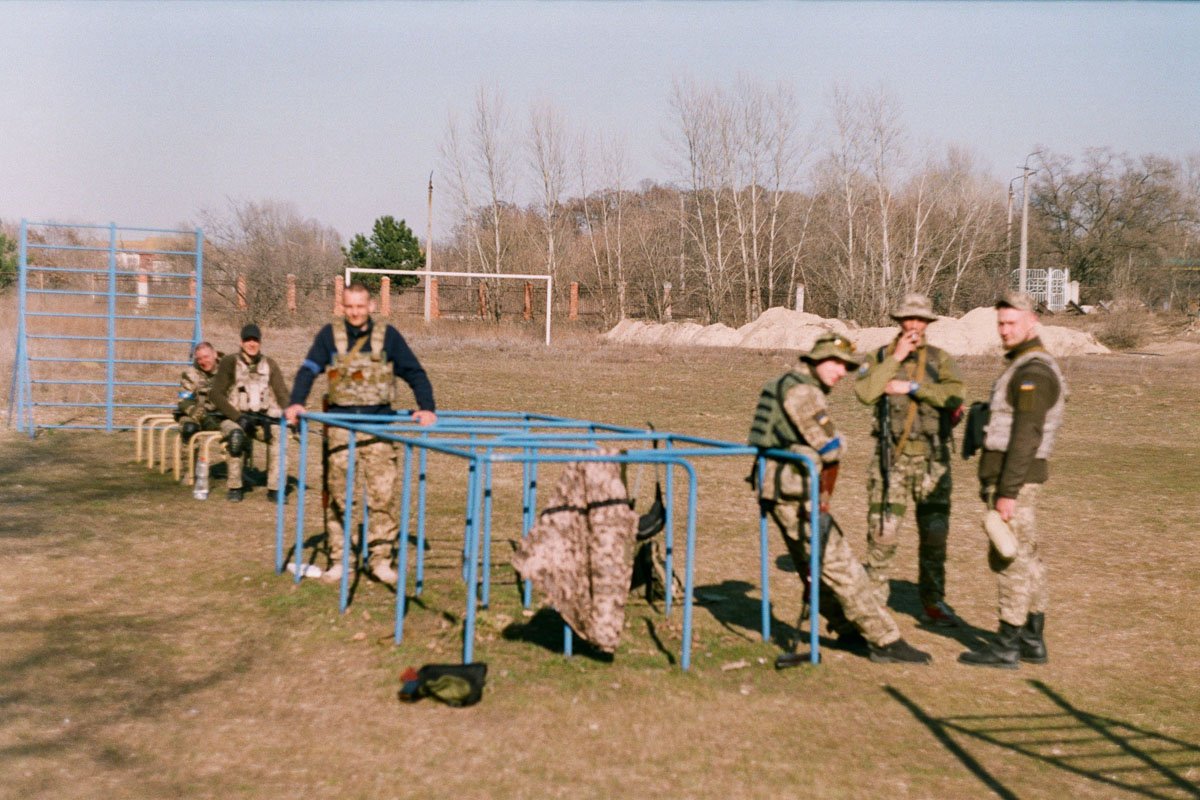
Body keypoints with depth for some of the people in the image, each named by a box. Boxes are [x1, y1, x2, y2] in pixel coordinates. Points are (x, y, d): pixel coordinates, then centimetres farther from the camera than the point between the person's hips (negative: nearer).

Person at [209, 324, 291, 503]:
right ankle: (234, 487, -21)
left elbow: (282, 394, 4)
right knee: (237, 435, -37)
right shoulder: (229, 363, 0)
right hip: (234, 418, -2)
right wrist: (238, 417, -19)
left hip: (263, 418, 2)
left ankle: (275, 488, -21)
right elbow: (217, 395, -7)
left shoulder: (269, 364, 9)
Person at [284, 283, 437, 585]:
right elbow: (308, 369, 0)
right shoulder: (330, 335, 6)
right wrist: (296, 402, -16)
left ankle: (380, 559, 2)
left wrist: (426, 407, -6)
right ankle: (337, 559, 11)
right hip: (340, 422, 1)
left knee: (382, 492, -6)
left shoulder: (388, 336, 5)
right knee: (337, 492, 3)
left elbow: (415, 373, 7)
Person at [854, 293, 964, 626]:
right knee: (883, 531, -1)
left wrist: (911, 387, -15)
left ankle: (933, 602, 17)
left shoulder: (940, 359, 5)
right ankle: (875, 598, 10)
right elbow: (865, 392, -14)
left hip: (932, 459, 1)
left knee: (934, 532, 5)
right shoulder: (881, 357, 5)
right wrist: (896, 358, -12)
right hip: (891, 458, -1)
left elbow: (954, 395, -13)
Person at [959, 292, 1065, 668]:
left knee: (1008, 558, -6)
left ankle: (1007, 646, -1)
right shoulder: (1028, 366, 16)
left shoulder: (1032, 372, -17)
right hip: (1018, 477, 10)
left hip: (1013, 478, -10)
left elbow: (1026, 437, -23)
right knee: (1026, 556, 13)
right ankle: (1032, 641, 20)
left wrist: (1007, 492, -24)